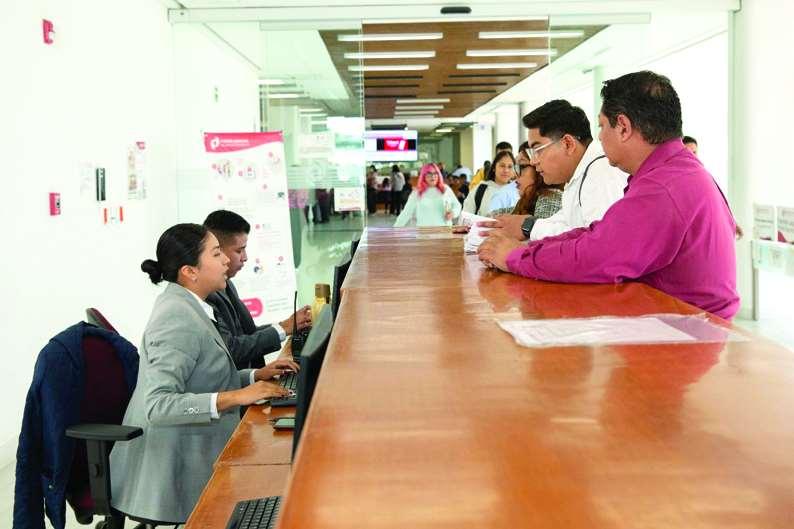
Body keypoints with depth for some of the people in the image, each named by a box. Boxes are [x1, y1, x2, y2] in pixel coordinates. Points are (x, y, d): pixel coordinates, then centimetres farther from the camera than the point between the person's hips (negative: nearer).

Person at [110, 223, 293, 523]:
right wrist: (234, 397, -31)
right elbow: (158, 405, -29)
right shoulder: (178, 319, -21)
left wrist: (256, 376, 6)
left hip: (190, 456, 9)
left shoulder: (185, 306, 9)